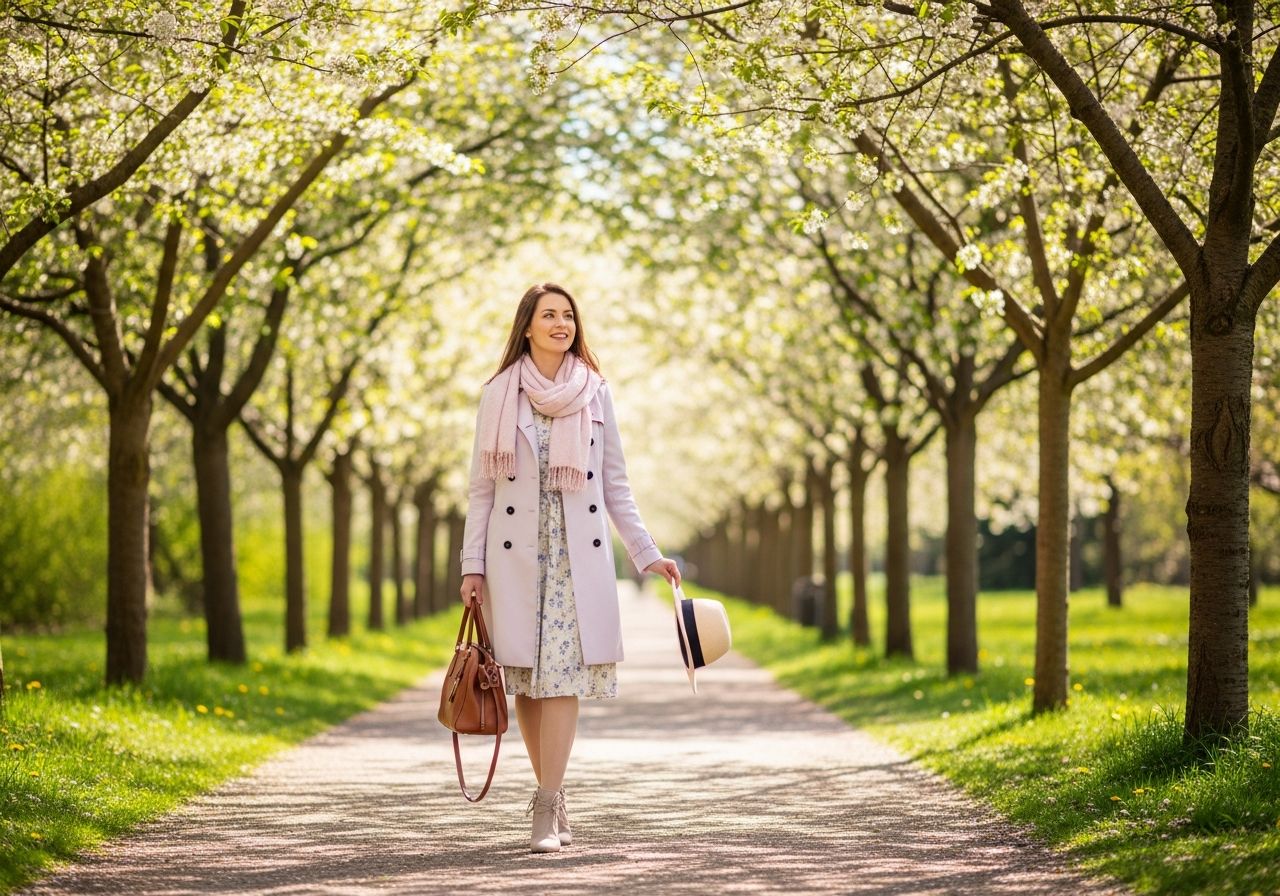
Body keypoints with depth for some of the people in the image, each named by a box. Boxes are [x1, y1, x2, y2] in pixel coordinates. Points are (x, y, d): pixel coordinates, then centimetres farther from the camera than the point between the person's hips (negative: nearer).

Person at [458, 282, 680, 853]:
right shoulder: (499, 395, 5)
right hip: (516, 555, 0)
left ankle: (546, 811, -11)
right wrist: (472, 565, -2)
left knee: (563, 675, -10)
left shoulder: (595, 393, 8)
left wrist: (647, 553, 4)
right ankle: (554, 800, 15)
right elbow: (482, 488, 5)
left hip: (578, 554, 0)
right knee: (526, 678, 2)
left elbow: (615, 484, 11)